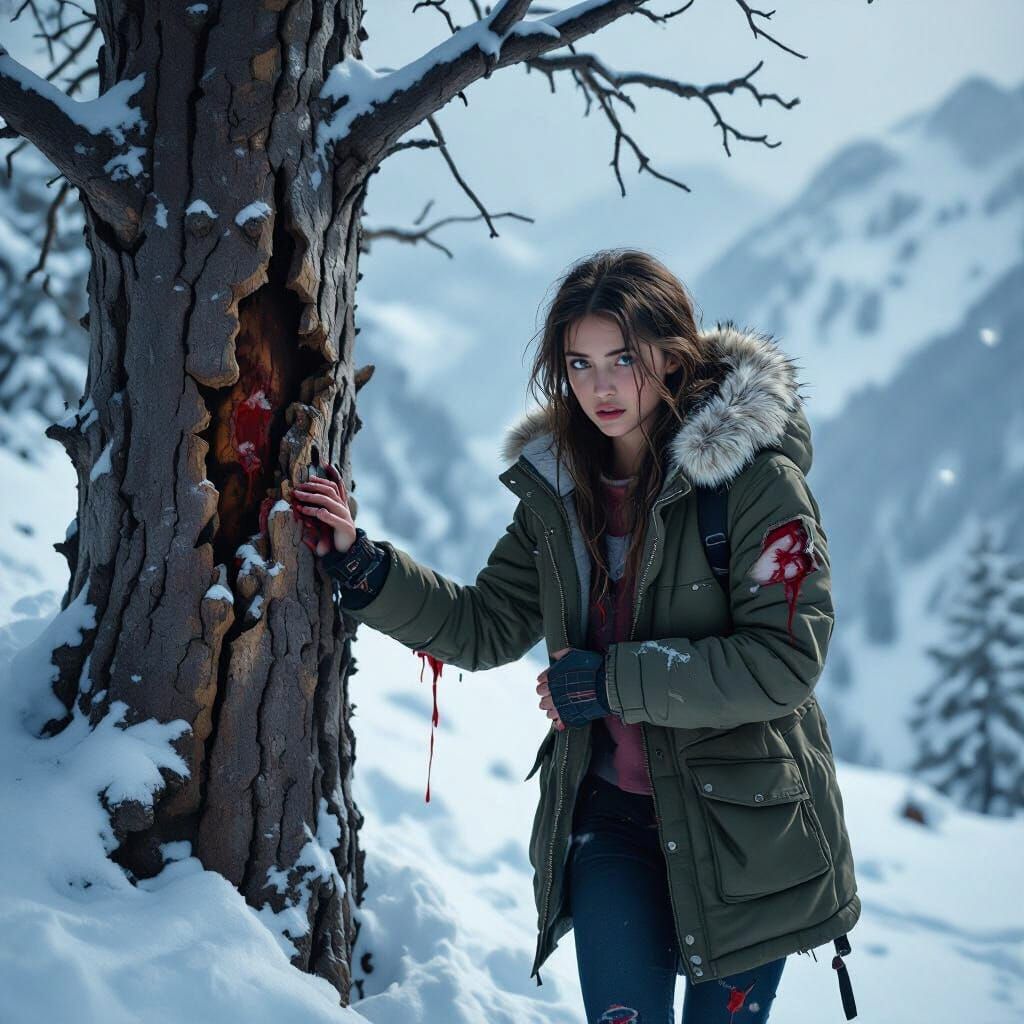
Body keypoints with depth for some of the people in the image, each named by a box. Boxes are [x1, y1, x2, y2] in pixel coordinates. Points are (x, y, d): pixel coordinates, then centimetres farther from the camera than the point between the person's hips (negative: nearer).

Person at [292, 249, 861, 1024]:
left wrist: (612, 680, -20)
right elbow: (486, 627, 8)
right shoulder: (559, 486, 4)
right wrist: (361, 565, -3)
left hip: (745, 823, -3)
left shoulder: (754, 476, -14)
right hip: (611, 813, 4)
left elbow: (785, 658, -20)